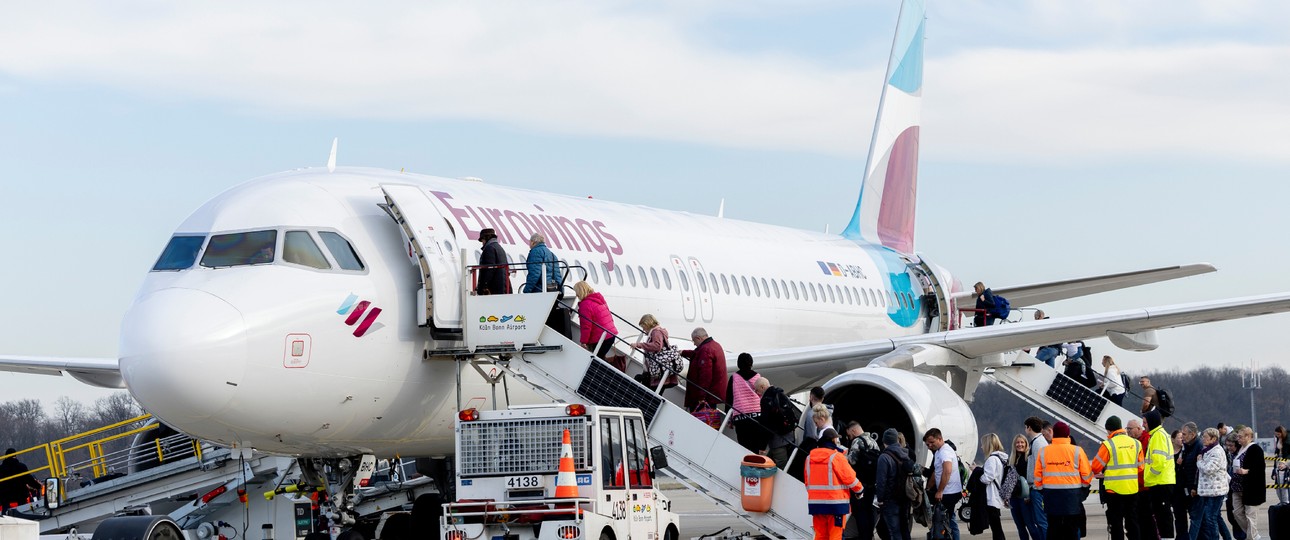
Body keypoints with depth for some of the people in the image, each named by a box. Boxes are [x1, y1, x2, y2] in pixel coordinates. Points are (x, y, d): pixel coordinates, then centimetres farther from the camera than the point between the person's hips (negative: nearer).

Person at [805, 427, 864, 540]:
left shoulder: (810, 458, 8)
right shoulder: (836, 457, -11)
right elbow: (850, 478, -9)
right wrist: (859, 490, 9)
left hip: (815, 502, 6)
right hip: (835, 502, -6)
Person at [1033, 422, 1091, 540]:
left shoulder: (1043, 451, 1)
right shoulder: (1077, 451, -6)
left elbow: (1037, 475, 3)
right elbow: (1086, 474, -4)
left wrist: (1040, 489, 17)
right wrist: (1084, 487, 14)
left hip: (1051, 495, 2)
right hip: (1072, 495, -2)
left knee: (1053, 527, 9)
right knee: (1072, 529, 4)